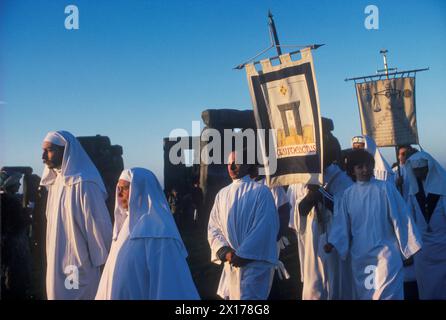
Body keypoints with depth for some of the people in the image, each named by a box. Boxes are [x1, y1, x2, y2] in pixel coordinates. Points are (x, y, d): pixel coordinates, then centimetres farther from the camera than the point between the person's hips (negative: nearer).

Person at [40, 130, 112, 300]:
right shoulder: (55, 182, 10)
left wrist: (101, 265, -10)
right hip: (57, 265, 8)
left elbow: (99, 227, -15)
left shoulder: (83, 184, -17)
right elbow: (54, 225, 13)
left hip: (78, 267, -8)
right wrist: (52, 263, 12)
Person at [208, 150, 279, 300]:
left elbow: (264, 227, -13)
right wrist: (224, 252, -9)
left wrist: (243, 254, -15)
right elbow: (213, 227, 7)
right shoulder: (222, 194, 10)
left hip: (255, 261, -5)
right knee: (231, 296, 14)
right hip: (231, 262, 5)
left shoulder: (261, 191, -6)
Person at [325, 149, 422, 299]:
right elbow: (342, 223, 4)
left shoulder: (385, 188, -6)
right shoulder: (348, 194, 3)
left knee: (387, 294, -1)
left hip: (386, 254, -3)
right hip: (360, 256, 3)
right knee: (364, 294, 14)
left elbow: (401, 218, -5)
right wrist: (333, 243, -10)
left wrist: (409, 248, -5)